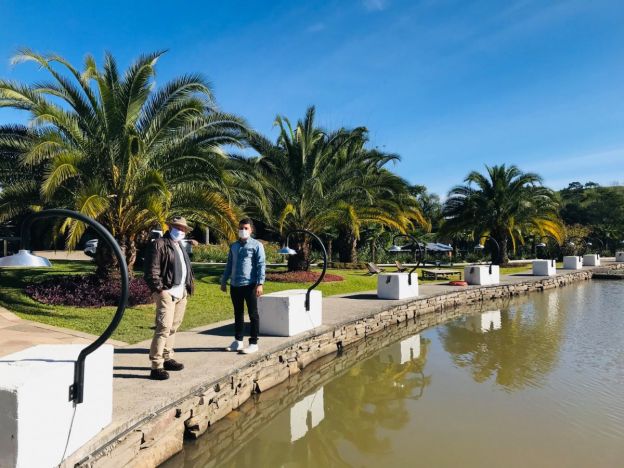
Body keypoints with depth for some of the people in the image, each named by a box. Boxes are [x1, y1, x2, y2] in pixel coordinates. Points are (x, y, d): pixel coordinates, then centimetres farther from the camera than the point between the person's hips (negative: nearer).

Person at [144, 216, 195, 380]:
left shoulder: (181, 247, 22)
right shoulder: (159, 244, -6)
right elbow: (152, 270, -13)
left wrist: (190, 284, 17)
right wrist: (159, 289, -17)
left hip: (181, 293, 9)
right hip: (167, 293, -8)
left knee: (173, 327, 14)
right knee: (164, 328, -13)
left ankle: (168, 359, 26)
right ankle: (156, 367, -9)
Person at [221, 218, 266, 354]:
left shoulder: (256, 245, -4)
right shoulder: (233, 246, 13)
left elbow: (261, 265, -9)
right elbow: (229, 265, 19)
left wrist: (260, 283, -17)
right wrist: (224, 281, 15)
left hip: (250, 285, -6)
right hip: (235, 285, 6)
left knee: (253, 314, 2)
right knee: (238, 314, 14)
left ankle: (253, 343, 9)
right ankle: (238, 341, 25)